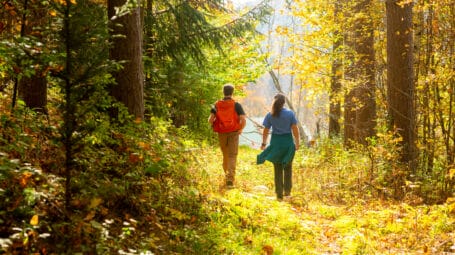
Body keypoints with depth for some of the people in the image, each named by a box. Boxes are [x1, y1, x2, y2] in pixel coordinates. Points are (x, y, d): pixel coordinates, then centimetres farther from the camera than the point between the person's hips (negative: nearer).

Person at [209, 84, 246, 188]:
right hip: (233, 133, -3)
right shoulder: (236, 105, -5)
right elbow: (243, 120, -14)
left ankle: (227, 174, 37)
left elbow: (210, 120, -8)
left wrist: (214, 127, 12)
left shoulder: (217, 105, 1)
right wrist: (241, 129, 5)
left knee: (225, 155, 22)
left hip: (221, 133, 3)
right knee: (232, 156, -2)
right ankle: (230, 179, -16)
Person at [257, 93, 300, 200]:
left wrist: (264, 143, 13)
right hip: (288, 142, -1)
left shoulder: (270, 115, -2)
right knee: (287, 167, 17)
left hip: (276, 143, 1)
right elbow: (295, 130, -6)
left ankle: (279, 194, 10)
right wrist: (297, 143, 4)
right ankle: (287, 190, 16)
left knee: (278, 169, 9)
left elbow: (265, 131, 1)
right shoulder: (290, 113, -6)